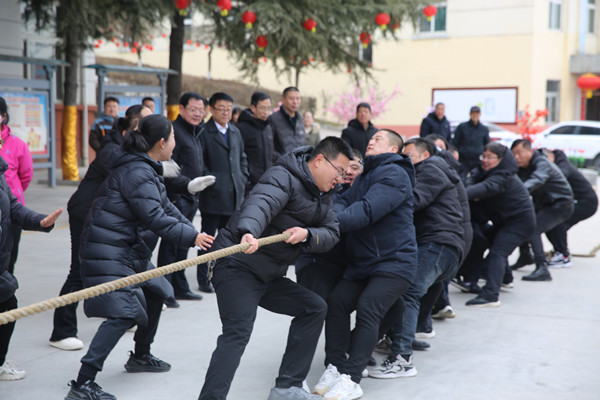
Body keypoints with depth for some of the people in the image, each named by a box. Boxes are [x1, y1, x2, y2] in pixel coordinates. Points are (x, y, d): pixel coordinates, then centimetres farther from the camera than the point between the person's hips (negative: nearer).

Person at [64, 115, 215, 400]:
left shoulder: (147, 169, 15)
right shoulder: (135, 172, -19)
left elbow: (165, 207, 18)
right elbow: (154, 218, -24)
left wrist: (193, 231, 9)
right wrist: (191, 237, -19)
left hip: (131, 251, 11)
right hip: (109, 254, -11)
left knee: (154, 293, 23)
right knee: (123, 314, -18)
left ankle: (140, 357, 40)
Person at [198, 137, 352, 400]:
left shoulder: (323, 195, 16)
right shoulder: (283, 177, -12)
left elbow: (331, 234, 6)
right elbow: (260, 203, -33)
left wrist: (306, 234, -17)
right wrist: (248, 232, -54)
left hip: (269, 275, 9)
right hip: (238, 266, -9)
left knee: (314, 308, 11)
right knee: (238, 333, -22)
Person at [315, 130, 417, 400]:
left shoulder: (394, 175, -9)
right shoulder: (364, 177, 21)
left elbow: (368, 210, -24)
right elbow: (345, 202, 5)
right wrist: (330, 215, -19)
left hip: (393, 261, -8)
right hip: (362, 262, 8)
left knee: (367, 309, -21)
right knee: (337, 303, -7)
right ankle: (335, 367, -3)